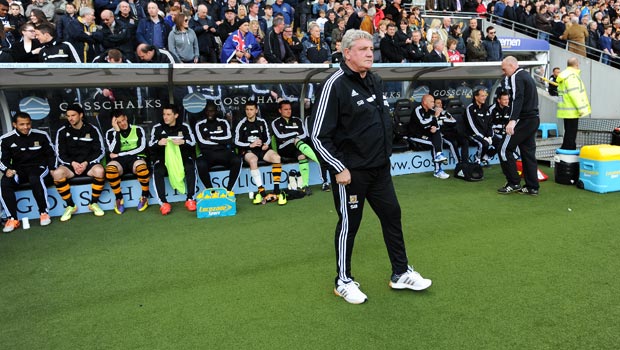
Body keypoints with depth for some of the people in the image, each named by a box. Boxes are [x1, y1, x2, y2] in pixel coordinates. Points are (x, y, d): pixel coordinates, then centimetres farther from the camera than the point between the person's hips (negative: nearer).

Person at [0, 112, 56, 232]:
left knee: (35, 179, -37)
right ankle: (13, 219, -23)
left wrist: (52, 169, -4)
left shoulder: (41, 135, -2)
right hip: (18, 169, 2)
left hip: (39, 167, -2)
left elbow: (51, 154, 9)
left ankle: (43, 213, -24)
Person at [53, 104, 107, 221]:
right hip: (70, 164, 1)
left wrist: (86, 163, -15)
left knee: (99, 171, -34)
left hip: (89, 163, -1)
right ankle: (70, 206, -11)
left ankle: (94, 203, -12)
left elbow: (100, 151, -1)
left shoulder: (92, 129, 1)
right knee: (57, 173, -30)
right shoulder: (62, 131, 4)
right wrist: (72, 163, -16)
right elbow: (60, 154, 3)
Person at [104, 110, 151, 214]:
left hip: (136, 158, -1)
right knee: (110, 168, -35)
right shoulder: (110, 133, 11)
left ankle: (145, 196, -14)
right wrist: (117, 131, -8)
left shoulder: (138, 129, 9)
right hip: (119, 160, 1)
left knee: (141, 166, -38)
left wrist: (119, 154, -7)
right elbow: (114, 151, -6)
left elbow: (141, 148, -4)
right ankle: (119, 199, -13)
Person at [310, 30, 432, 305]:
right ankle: (343, 282, 24)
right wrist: (339, 168, -17)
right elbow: (318, 135, -17)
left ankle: (401, 273, 31)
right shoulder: (335, 85, -16)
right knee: (349, 224, 5)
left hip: (380, 168, 8)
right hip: (350, 171, -7)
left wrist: (384, 152, 17)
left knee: (392, 215, 13)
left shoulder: (375, 80, 9)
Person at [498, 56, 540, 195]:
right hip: (534, 119, 10)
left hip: (524, 120, -10)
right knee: (528, 152, 11)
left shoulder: (516, 77, -9)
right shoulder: (527, 75, 20)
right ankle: (532, 187, 14)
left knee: (505, 150, -3)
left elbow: (518, 99, -23)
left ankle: (514, 183, 1)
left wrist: (512, 120, -33)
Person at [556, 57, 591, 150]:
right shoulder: (572, 75, -16)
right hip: (572, 111, -10)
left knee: (569, 133, 17)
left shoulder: (564, 75, 16)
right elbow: (574, 93, -22)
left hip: (567, 110, 10)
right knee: (571, 134, -6)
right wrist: (581, 108, -20)